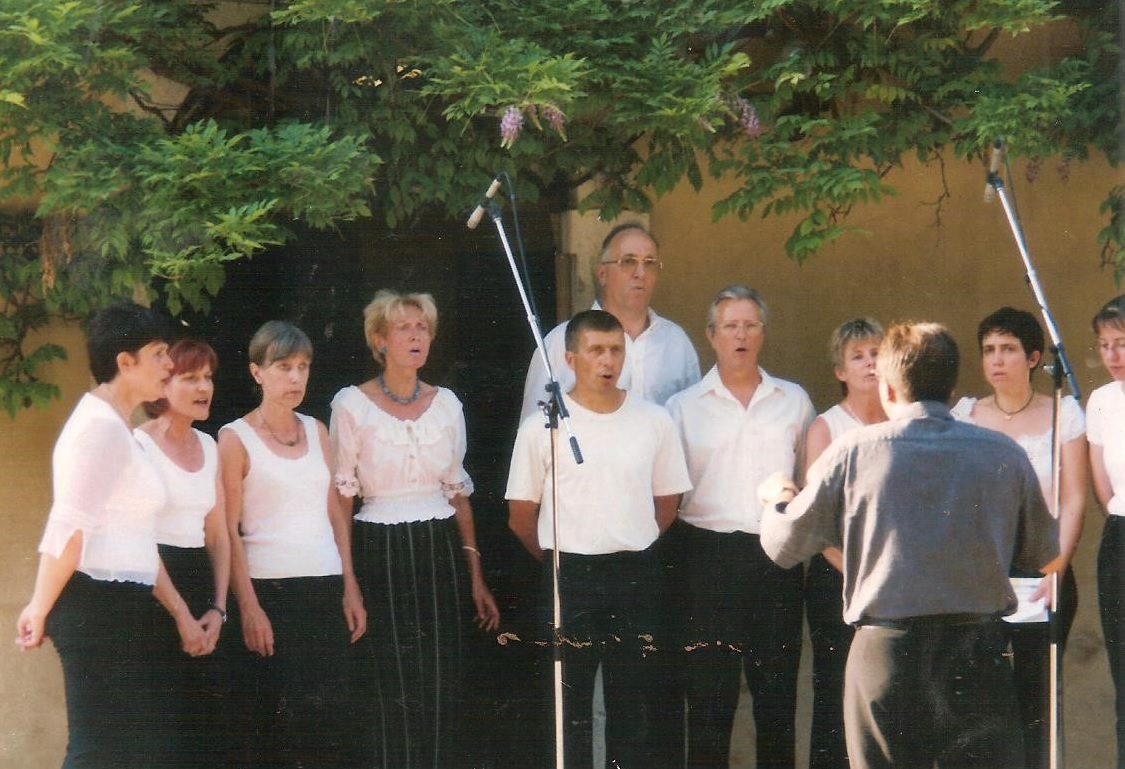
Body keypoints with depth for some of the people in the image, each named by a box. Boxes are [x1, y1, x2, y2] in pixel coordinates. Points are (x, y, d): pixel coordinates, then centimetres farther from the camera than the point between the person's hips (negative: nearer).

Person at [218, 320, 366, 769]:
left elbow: (335, 513, 15)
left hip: (325, 589, 5)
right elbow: (229, 531, -7)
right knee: (270, 722, -3)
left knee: (329, 716, 2)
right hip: (269, 591, -5)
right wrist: (248, 606, -13)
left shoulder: (315, 431, 13)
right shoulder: (236, 438, -2)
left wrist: (350, 588, 8)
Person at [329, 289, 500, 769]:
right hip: (381, 553, -3)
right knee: (392, 689, -4)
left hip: (440, 551, 3)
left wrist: (475, 576, 9)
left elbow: (459, 493, 13)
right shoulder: (352, 404, -2)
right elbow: (340, 496, -2)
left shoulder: (446, 404, 9)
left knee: (441, 689, 2)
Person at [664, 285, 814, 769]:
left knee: (778, 691, 5)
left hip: (777, 558, 1)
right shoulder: (685, 407, 6)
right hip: (710, 555, -1)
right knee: (710, 696, 1)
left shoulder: (793, 402, 11)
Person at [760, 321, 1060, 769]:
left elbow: (785, 546, 5)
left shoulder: (854, 452, -4)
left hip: (885, 652, 0)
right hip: (978, 655, 0)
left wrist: (777, 497, 27)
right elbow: (1045, 556, 12)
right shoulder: (1005, 455, -1)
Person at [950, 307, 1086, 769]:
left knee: (1036, 702, -4)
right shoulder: (965, 415, 9)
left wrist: (1055, 571, -11)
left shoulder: (1063, 414, 5)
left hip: (1042, 573, -1)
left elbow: (1073, 501, 0)